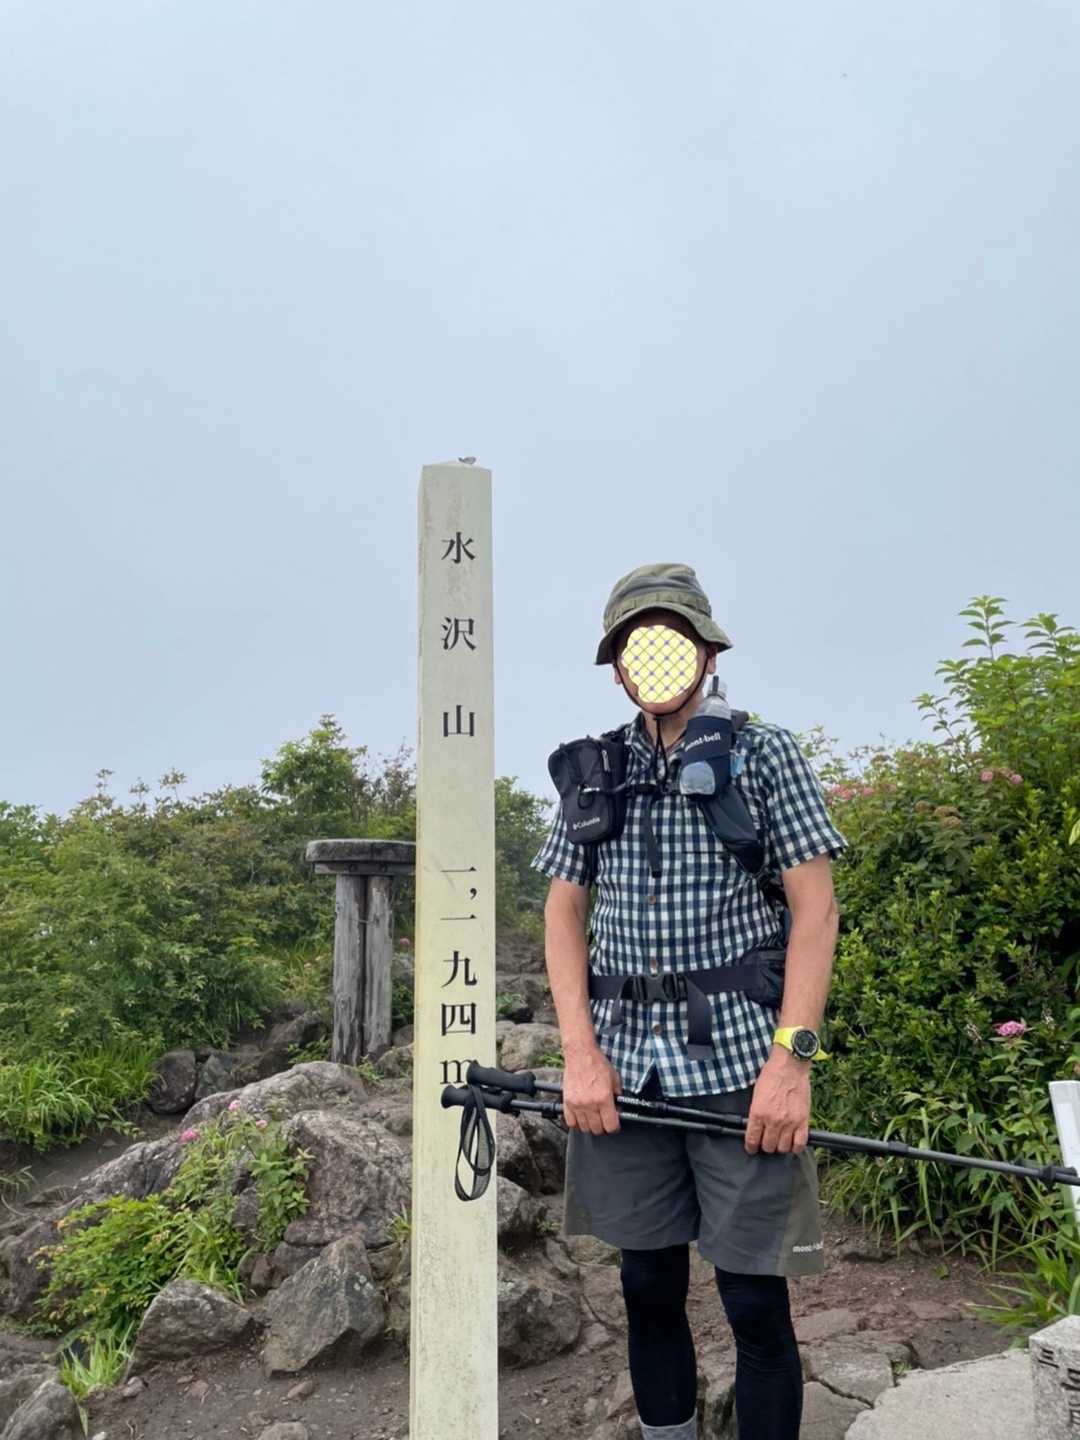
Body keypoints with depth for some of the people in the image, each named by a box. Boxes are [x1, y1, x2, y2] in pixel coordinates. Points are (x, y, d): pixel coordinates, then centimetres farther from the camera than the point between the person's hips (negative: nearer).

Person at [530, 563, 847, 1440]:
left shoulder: (765, 753, 1)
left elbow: (815, 907, -5)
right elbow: (564, 911, 8)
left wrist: (792, 1057, -14)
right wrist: (581, 1053, -3)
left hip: (739, 1062, -3)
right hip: (626, 1067, 3)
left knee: (755, 1300, 4)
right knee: (648, 1286, 15)